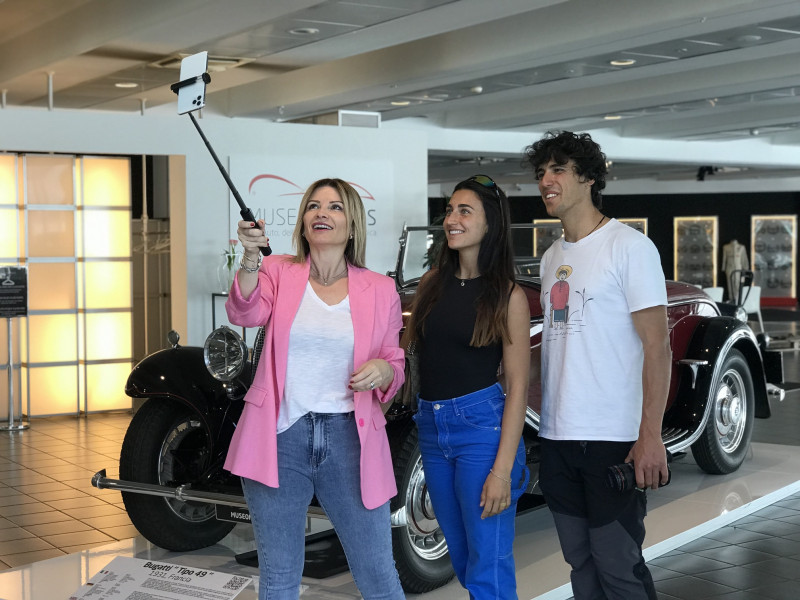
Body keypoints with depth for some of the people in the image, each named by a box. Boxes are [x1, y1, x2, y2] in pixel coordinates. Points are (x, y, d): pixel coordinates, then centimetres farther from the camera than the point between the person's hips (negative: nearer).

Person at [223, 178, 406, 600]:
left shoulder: (380, 290, 4)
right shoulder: (278, 272, 3)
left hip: (348, 439, 0)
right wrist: (250, 259, -35)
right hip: (280, 437, 0)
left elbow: (394, 365, 11)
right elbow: (246, 314, -17)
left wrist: (383, 370, -12)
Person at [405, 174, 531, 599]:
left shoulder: (508, 295, -7)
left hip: (481, 425, -5)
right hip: (431, 429, 6)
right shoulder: (431, 282, 8)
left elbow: (518, 385, -10)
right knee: (461, 558, 17)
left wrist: (502, 469, -16)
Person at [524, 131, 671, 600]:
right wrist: (545, 423, 11)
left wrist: (650, 436, -17)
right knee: (580, 561, 13)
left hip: (615, 439, -7)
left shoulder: (629, 246, -6)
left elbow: (657, 345, -10)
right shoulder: (552, 257, 15)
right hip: (558, 439, 7)